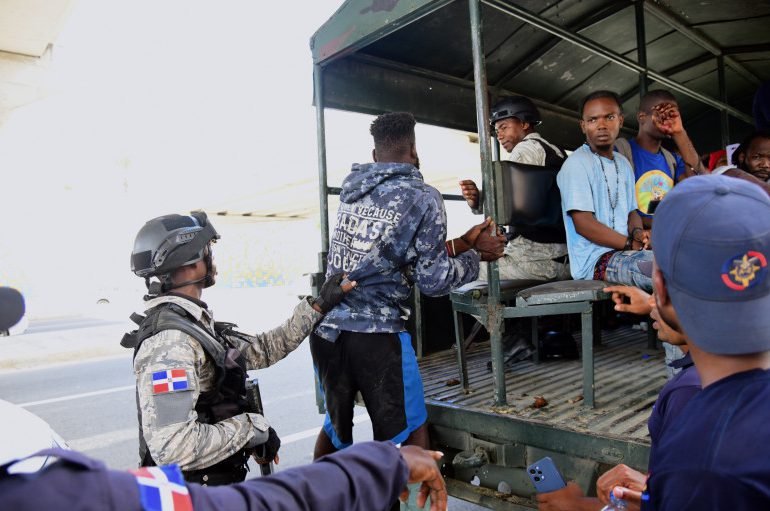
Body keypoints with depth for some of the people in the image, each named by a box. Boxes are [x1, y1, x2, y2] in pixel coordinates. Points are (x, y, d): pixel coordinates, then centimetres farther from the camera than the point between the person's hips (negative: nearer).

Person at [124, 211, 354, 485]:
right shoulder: (169, 341, -24)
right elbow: (172, 447, -32)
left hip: (219, 478, 9)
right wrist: (251, 427, -20)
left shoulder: (193, 325, 7)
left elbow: (261, 349, 13)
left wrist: (319, 305, 11)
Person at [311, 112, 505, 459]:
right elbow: (433, 281, -6)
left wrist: (464, 243, 27)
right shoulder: (423, 198, -5)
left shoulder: (351, 187, 11)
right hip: (376, 334, -5)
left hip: (325, 327, 6)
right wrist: (476, 255, 10)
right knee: (411, 430, 13)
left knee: (336, 425, 23)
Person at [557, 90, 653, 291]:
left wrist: (637, 233, -3)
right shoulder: (576, 164, -9)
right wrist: (631, 244, -13)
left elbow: (632, 212, 21)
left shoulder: (623, 163, 19)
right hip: (595, 259, -9)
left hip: (622, 252, 9)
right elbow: (583, 224, -15)